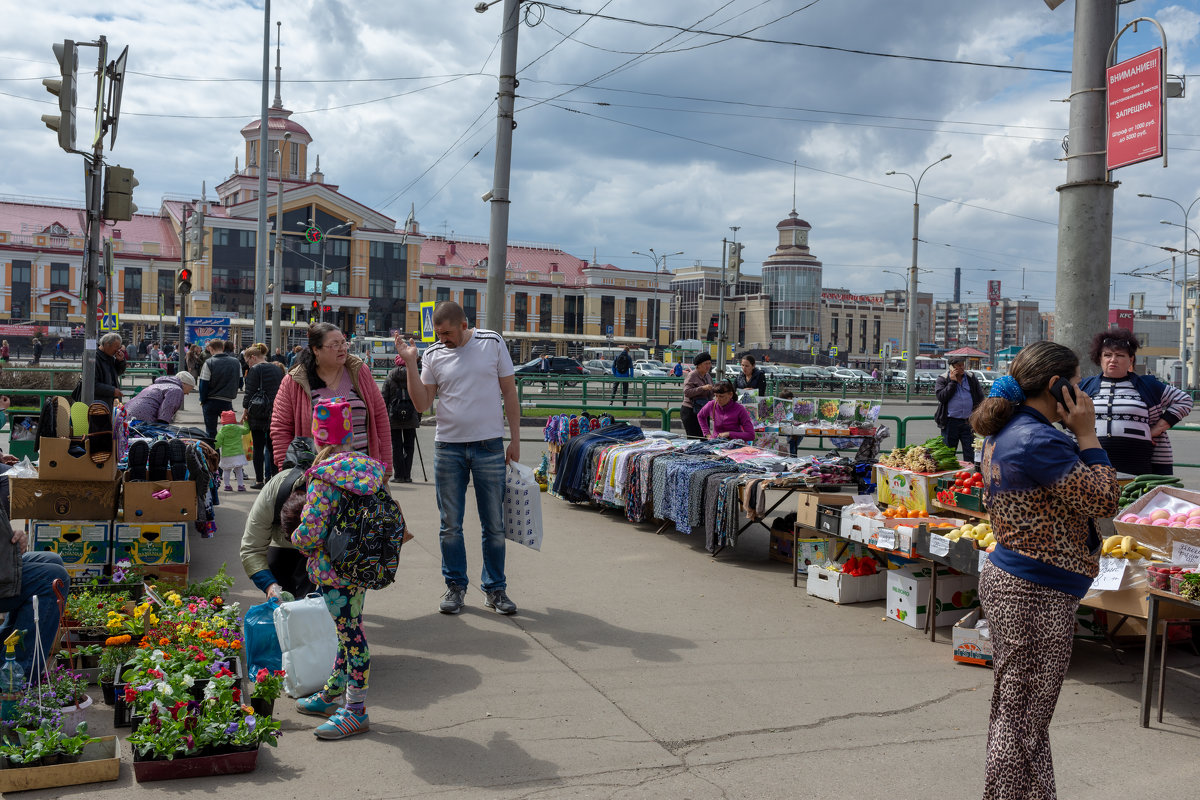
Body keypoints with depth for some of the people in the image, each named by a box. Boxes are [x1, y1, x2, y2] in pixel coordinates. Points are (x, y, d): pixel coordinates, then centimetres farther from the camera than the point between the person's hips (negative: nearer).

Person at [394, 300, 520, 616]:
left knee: (494, 525, 6)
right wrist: (411, 364, -11)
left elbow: (509, 392, 4)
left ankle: (495, 588, 18)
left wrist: (515, 439, 0)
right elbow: (422, 404, -1)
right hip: (448, 447, 1)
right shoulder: (433, 354, 2)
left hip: (489, 446, -1)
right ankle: (455, 586, 22)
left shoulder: (492, 343, 0)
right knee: (450, 525, 7)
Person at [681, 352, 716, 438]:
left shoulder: (708, 376, 15)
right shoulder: (692, 375, -8)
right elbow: (686, 392, -20)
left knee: (704, 438, 3)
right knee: (694, 439, -10)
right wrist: (703, 388, -26)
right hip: (691, 411, -7)